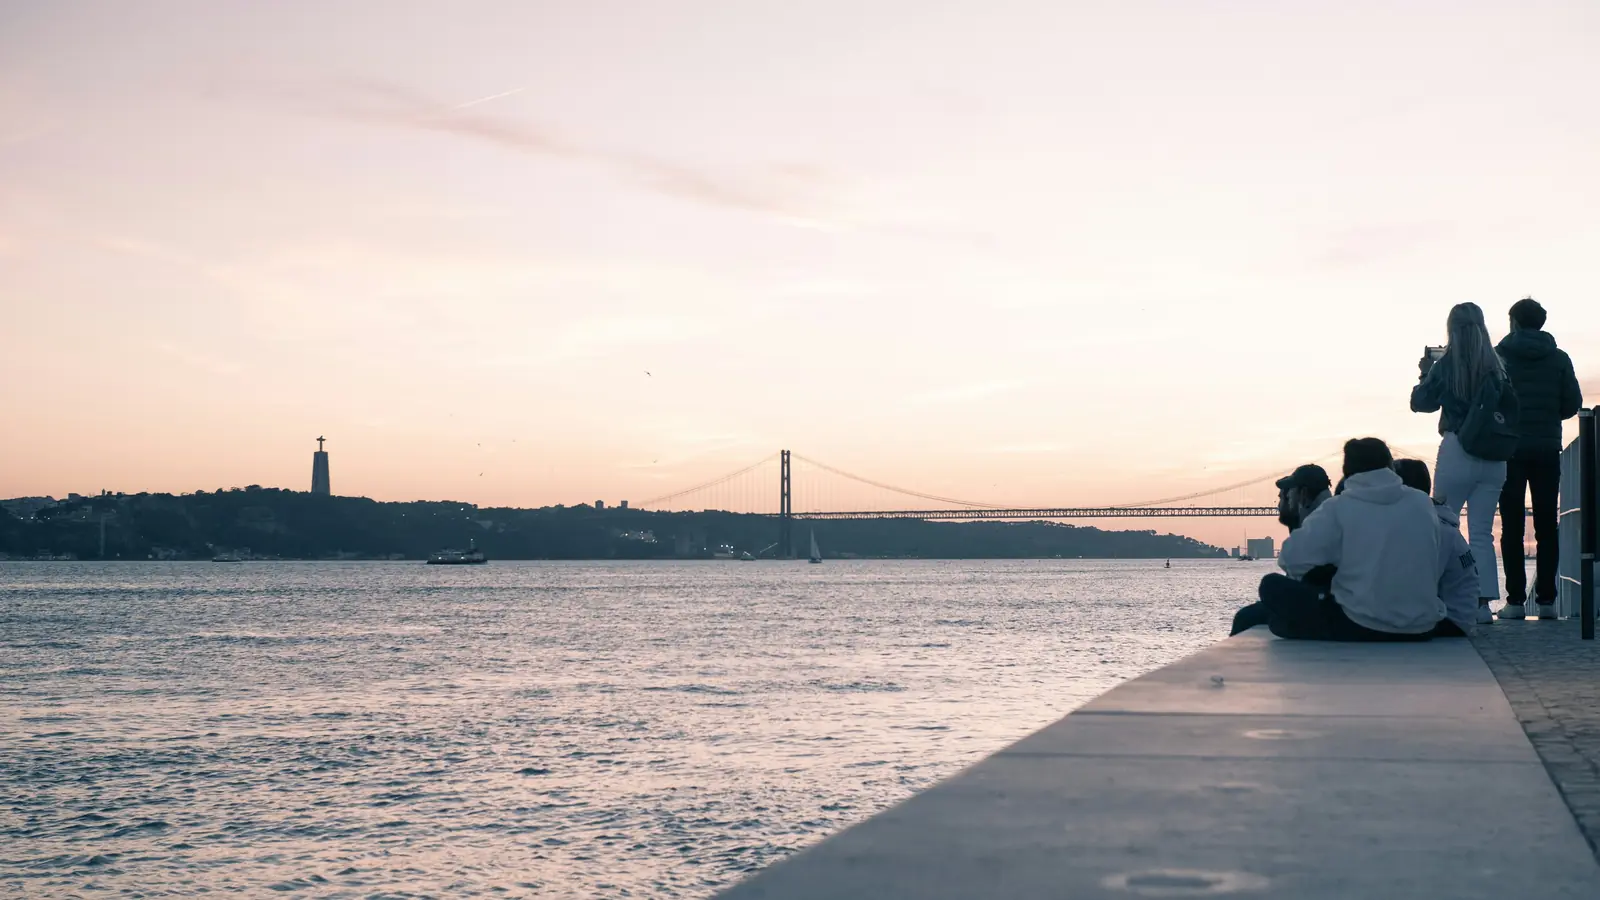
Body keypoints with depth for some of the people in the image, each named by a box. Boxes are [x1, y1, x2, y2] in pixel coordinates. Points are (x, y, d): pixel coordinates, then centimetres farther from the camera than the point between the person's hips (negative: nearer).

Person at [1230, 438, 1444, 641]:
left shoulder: (1338, 508, -6)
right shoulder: (1424, 504, 6)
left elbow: (1292, 559, -8)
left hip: (1360, 628, -5)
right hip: (1422, 629, 5)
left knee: (1273, 587, 10)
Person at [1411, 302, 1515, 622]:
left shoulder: (1446, 365, -7)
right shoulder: (1497, 365, 0)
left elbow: (1420, 402, 2)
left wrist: (1425, 373, 17)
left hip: (1456, 452, -3)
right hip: (1494, 459, 3)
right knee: (1482, 533, 7)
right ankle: (1483, 603, 2)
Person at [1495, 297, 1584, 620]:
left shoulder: (1498, 356, -3)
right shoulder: (1559, 358, 3)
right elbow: (1573, 404, 2)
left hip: (1509, 450, -1)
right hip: (1547, 450, 2)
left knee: (1512, 526, 0)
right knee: (1546, 526, 5)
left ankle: (1516, 600, -5)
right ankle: (1546, 599, 1)